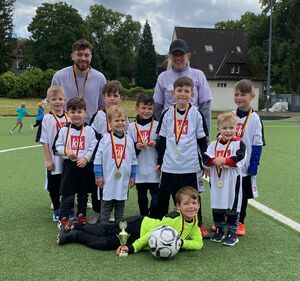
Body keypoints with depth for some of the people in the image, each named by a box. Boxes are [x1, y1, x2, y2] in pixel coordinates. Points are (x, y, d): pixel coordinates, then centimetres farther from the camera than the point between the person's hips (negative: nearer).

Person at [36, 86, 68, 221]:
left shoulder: (69, 118, 1)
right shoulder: (47, 119, -7)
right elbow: (44, 141, -7)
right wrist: (48, 160, -10)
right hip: (54, 161, -2)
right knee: (54, 186, 10)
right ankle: (56, 210, 26)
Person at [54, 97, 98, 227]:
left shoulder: (89, 130, -1)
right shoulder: (64, 130, 0)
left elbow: (94, 147, -5)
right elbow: (57, 146, 0)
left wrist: (86, 158, -17)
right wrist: (66, 151, -18)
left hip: (85, 165, 1)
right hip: (69, 164, -1)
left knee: (83, 193, 14)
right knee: (67, 193, 3)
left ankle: (81, 214, 29)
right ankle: (63, 217, 14)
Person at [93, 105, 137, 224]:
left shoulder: (129, 140, 3)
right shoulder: (105, 139, -7)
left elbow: (133, 159, 10)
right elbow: (98, 158, -4)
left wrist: (133, 176, 9)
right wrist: (98, 175, -6)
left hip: (123, 180, 3)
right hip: (108, 180, -3)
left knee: (120, 206, 15)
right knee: (106, 206, 7)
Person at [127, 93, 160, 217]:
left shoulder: (157, 125, -1)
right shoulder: (132, 127, 4)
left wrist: (157, 144, -17)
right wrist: (135, 146, -13)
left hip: (154, 169, -2)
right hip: (139, 169, 2)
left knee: (156, 197, -4)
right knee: (141, 197, 16)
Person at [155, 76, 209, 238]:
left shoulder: (196, 114, 0)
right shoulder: (168, 114, 3)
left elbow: (202, 139, 5)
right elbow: (162, 139, 9)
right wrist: (159, 161, 10)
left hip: (190, 165, -1)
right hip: (169, 165, 1)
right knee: (163, 195, 11)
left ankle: (199, 224, 24)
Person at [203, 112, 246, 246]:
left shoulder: (238, 143, -5)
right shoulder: (213, 144, 8)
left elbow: (239, 159, -18)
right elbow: (206, 158, -4)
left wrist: (223, 160, -20)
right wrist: (215, 161, -21)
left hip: (232, 181, -4)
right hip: (216, 180, 4)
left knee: (231, 207, 3)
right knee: (216, 207, 14)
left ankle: (232, 234, 15)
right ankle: (219, 230, 30)